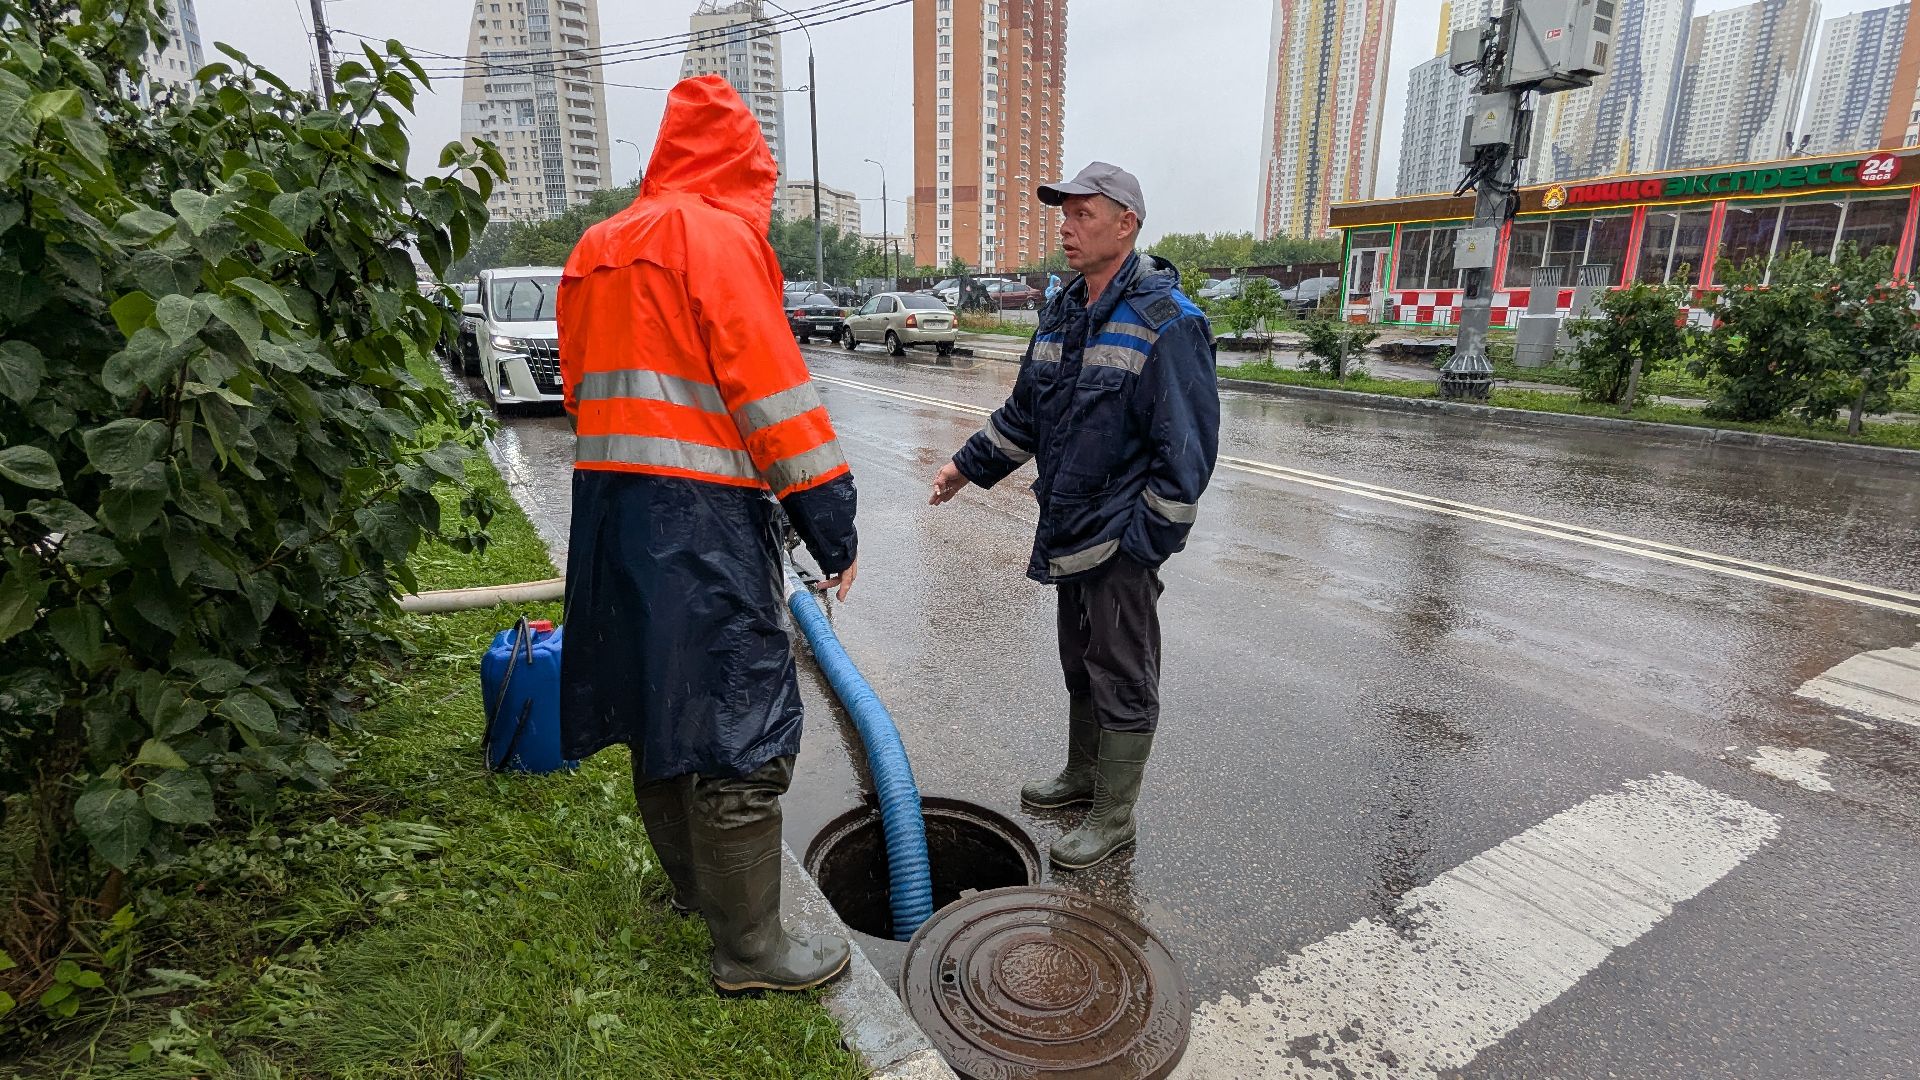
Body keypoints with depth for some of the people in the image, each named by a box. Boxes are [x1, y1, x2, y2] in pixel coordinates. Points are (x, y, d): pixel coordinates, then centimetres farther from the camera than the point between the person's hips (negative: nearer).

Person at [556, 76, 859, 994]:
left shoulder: (597, 248, 19)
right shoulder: (719, 234, -8)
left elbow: (587, 388, 20)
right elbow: (771, 391, -16)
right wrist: (832, 521, -13)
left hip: (607, 505, 10)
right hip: (698, 519, -9)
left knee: (663, 704, 20)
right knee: (740, 730, -1)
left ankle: (693, 881, 39)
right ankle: (749, 947, 12)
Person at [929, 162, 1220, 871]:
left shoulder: (1166, 322, -16)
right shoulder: (1062, 313, 10)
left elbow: (1186, 447, -18)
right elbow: (1024, 412, 19)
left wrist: (1145, 539, -19)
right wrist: (969, 466, 13)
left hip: (1122, 543, -8)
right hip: (1070, 533, 8)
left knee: (1122, 680, 4)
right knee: (1080, 664, 21)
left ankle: (1114, 818, 20)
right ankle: (1082, 774, 40)